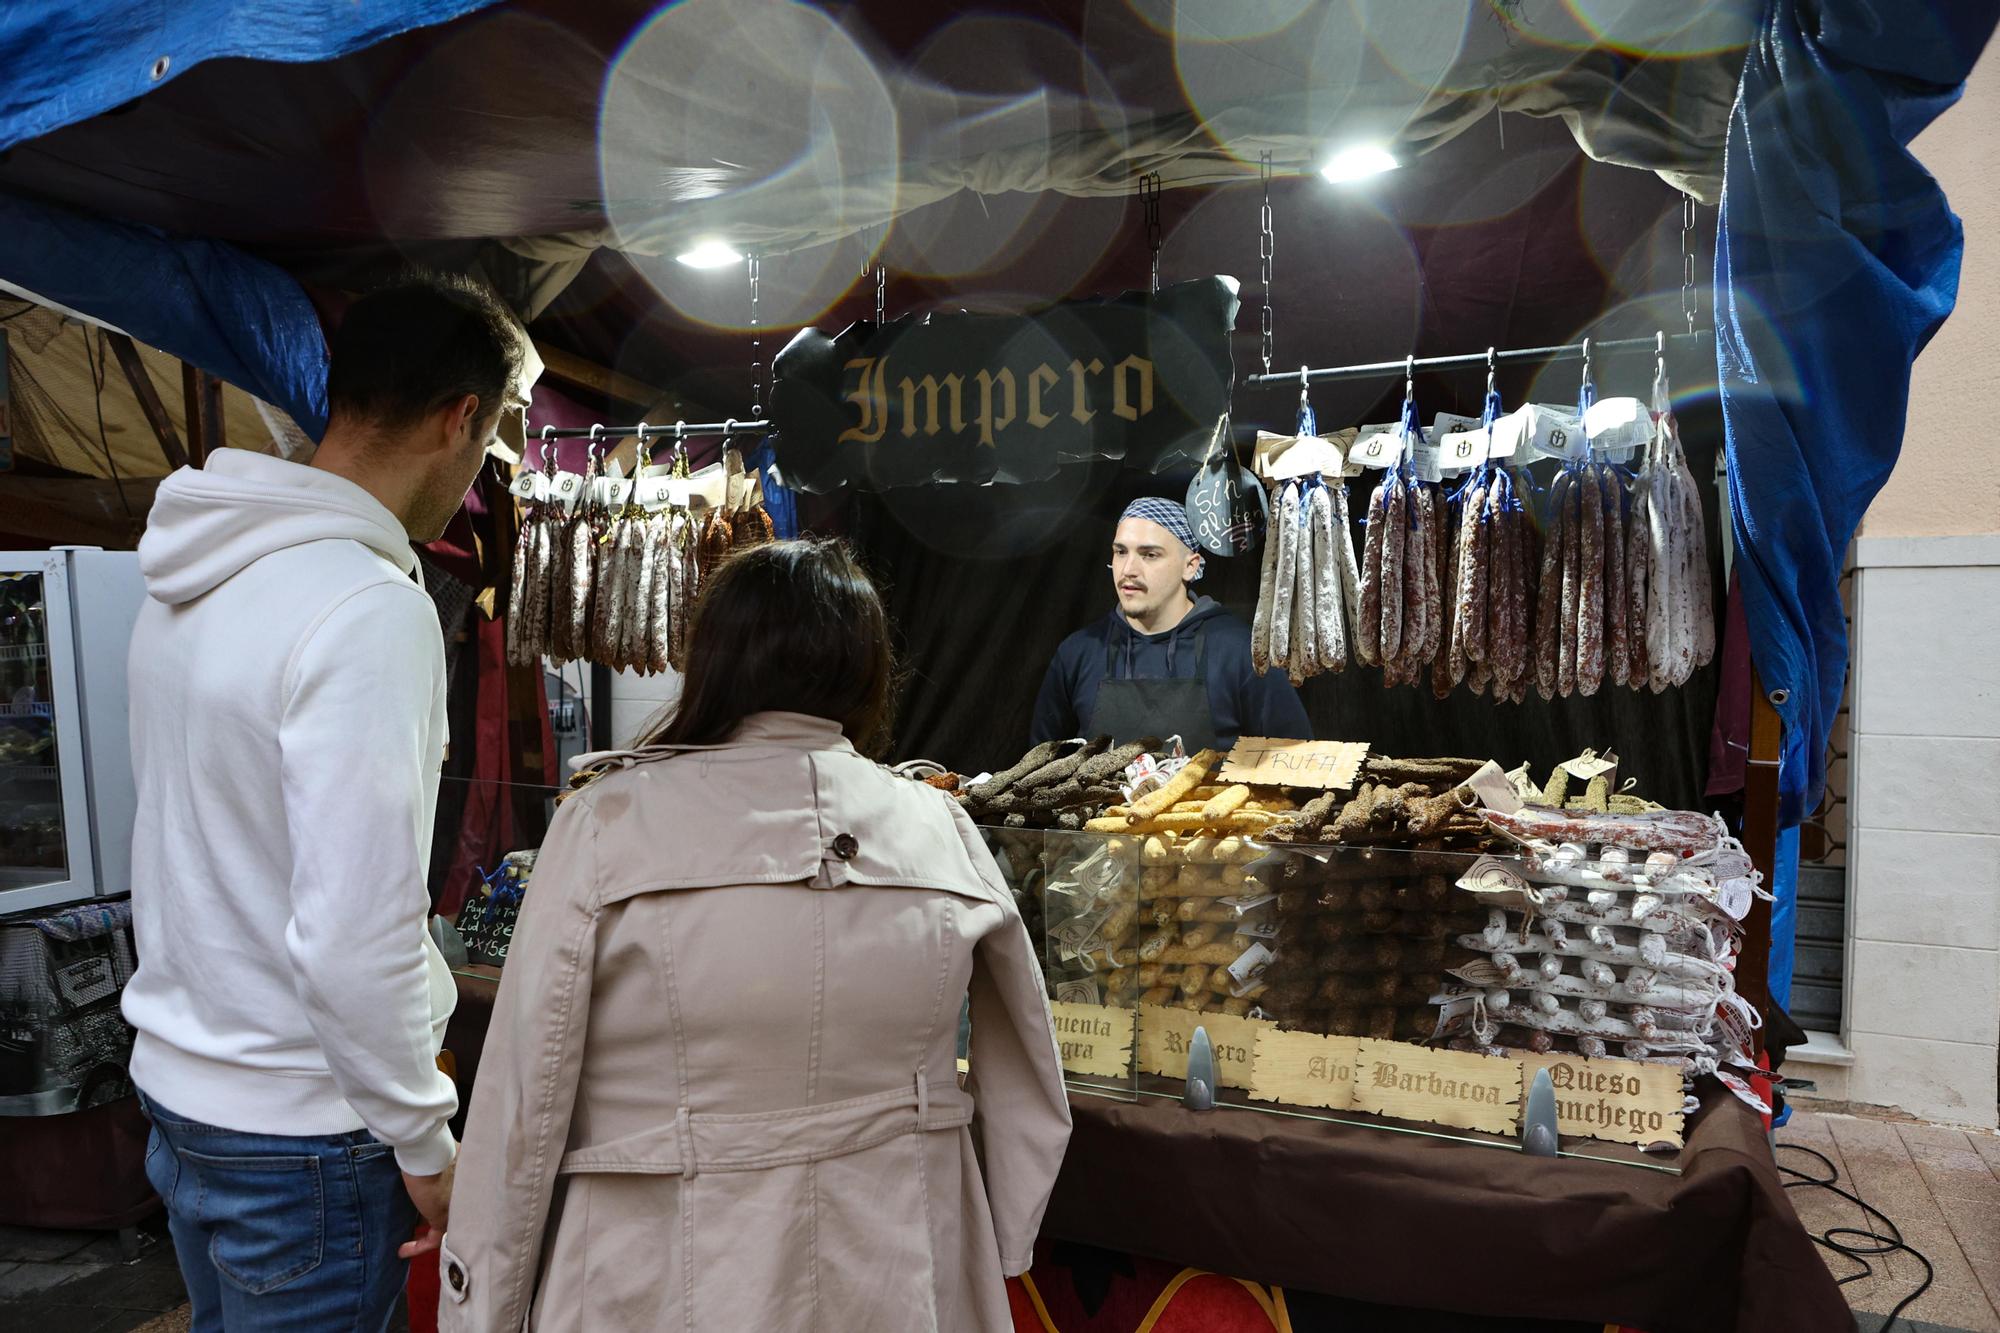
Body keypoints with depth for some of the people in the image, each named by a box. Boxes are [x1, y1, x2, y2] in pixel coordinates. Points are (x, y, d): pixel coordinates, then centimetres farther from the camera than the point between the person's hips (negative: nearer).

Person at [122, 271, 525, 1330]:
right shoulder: (372, 610, -25)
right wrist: (426, 1145, -14)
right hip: (297, 1128, -8)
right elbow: (354, 938, -28)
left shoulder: (183, 586, 4)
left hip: (175, 1084, 9)